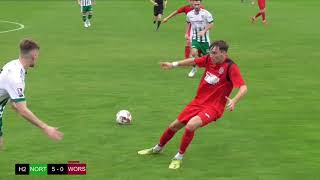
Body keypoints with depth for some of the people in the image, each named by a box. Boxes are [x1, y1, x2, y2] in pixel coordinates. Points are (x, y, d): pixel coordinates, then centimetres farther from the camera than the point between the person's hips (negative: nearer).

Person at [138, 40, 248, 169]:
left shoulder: (231, 67, -22)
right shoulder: (209, 59, -5)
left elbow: (243, 88, -29)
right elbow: (193, 61, 13)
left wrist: (234, 101, -46)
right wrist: (174, 64, 3)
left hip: (213, 107, -7)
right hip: (198, 102, 7)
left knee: (191, 125, -31)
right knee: (174, 126, 16)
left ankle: (179, 157, -9)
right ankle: (158, 148, 45)